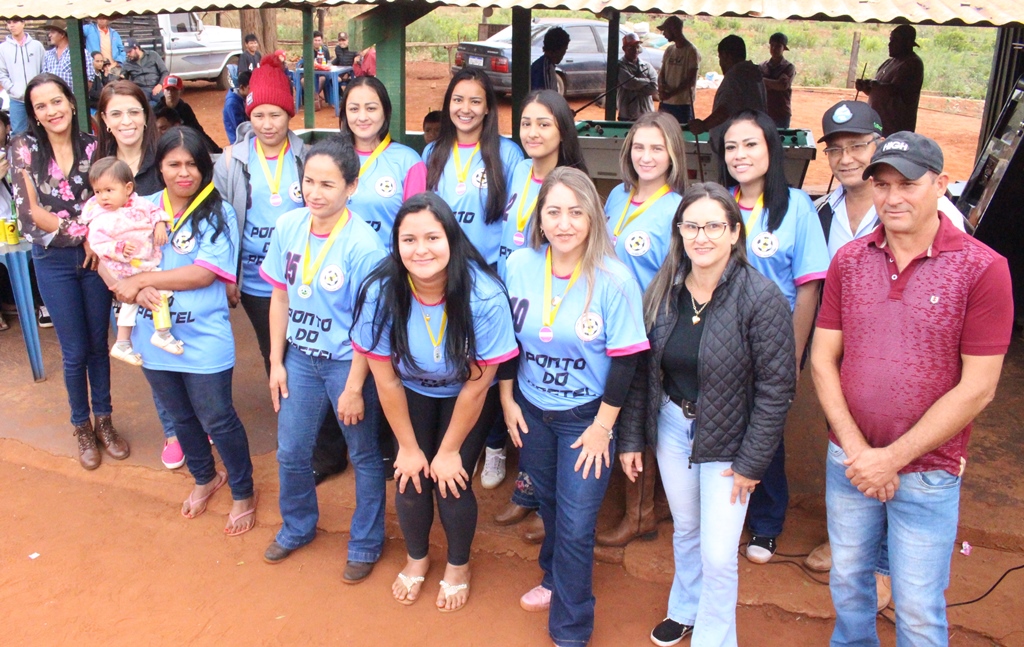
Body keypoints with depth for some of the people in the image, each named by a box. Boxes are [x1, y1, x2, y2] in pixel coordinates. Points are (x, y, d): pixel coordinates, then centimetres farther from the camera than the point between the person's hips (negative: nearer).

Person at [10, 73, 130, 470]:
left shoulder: (92, 146, -2)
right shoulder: (24, 148, -6)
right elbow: (31, 210, -11)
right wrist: (82, 232, -16)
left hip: (94, 255, 1)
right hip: (54, 261, -1)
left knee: (98, 344, 11)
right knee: (74, 351, 6)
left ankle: (104, 421, 29)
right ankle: (82, 427, 26)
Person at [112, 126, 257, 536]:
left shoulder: (218, 212, -9)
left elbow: (205, 272, -18)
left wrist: (142, 280, -16)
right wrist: (139, 291, -18)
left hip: (204, 339, -4)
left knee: (217, 419, 6)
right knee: (180, 417, 21)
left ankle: (243, 494, 27)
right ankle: (204, 478, 45)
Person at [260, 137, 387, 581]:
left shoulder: (362, 246, -21)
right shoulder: (288, 226, -6)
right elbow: (280, 296, 4)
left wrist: (354, 387, -14)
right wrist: (276, 361, 5)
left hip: (346, 361, -5)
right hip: (300, 356, 5)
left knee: (364, 456, 11)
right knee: (291, 452, 16)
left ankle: (365, 544, 32)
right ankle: (297, 527, 43)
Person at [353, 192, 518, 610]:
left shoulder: (484, 295, -34)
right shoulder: (380, 292, -28)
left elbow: (475, 385, -21)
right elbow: (386, 379, -14)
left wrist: (449, 451, -11)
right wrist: (408, 447, -6)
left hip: (469, 398, -2)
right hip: (412, 393, 2)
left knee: (452, 482, -6)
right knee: (410, 479, 0)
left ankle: (458, 566, 27)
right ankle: (416, 559, 34)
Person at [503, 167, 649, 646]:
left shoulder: (614, 280, -20)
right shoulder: (519, 265, -9)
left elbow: (625, 359, -14)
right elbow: (506, 338, 3)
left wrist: (601, 426, -12)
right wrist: (507, 399, 4)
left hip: (586, 417, -4)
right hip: (531, 409, 4)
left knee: (575, 525, 1)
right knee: (548, 505, 23)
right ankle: (555, 580, 50)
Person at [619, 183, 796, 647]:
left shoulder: (762, 298, -18)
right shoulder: (662, 291, -4)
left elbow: (776, 387, -15)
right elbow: (640, 371, 2)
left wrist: (751, 463, -13)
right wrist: (631, 439, 3)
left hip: (727, 438, -4)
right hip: (672, 425, 4)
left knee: (718, 554, 0)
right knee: (685, 530, 22)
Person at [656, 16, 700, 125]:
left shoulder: (691, 51, -8)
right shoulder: (669, 50, 13)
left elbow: (691, 81, -13)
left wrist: (670, 93, -17)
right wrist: (661, 86, -7)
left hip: (683, 104, -7)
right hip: (665, 103, 7)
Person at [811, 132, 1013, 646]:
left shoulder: (982, 268, -12)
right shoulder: (849, 260, 0)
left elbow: (977, 388, -13)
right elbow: (823, 360, 0)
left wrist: (893, 458, -14)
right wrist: (855, 448, -10)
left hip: (928, 472, -3)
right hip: (849, 461, 4)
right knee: (847, 579, 21)